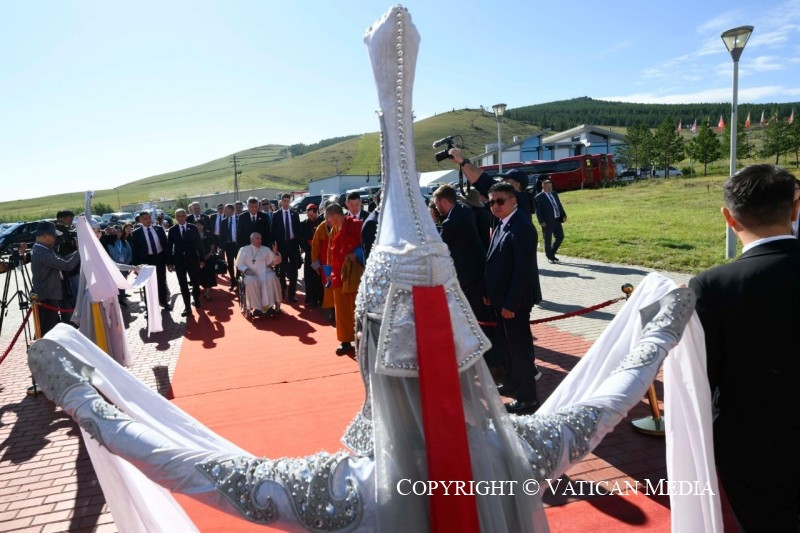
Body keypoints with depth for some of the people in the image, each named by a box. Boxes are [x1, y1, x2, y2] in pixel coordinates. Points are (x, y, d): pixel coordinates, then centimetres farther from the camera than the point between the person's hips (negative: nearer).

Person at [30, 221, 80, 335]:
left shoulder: (41, 250, 12)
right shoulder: (42, 253, -21)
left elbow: (62, 260, 12)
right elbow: (66, 265, -25)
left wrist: (77, 252, 1)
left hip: (50, 297, 11)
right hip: (46, 298, -11)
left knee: (54, 330, 19)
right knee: (47, 332, -6)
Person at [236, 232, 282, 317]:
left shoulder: (266, 249, 21)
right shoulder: (244, 249, 16)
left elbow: (276, 261, 16)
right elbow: (239, 264, 10)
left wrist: (276, 253, -5)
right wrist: (246, 270, -11)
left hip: (264, 273, 1)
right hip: (251, 274, -1)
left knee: (271, 279, -34)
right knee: (251, 282, -38)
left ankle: (270, 306, -38)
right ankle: (256, 307, -35)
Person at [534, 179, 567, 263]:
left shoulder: (554, 193, 12)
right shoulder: (539, 197, -8)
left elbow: (559, 205, 16)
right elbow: (538, 211, -12)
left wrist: (563, 215, 9)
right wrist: (542, 221, -18)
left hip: (557, 220, 7)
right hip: (547, 222, -7)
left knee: (560, 237, 10)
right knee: (548, 240, 4)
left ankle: (552, 253, 26)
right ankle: (550, 257, 18)